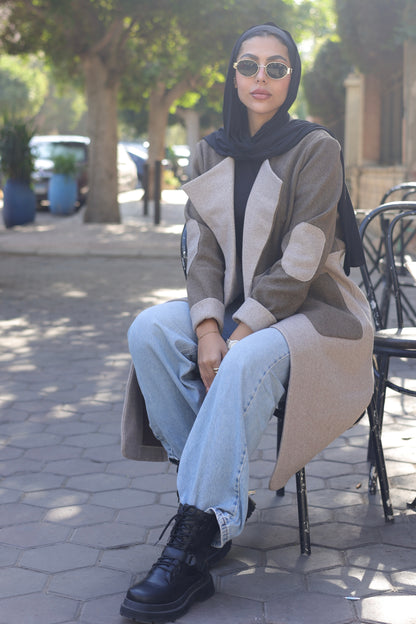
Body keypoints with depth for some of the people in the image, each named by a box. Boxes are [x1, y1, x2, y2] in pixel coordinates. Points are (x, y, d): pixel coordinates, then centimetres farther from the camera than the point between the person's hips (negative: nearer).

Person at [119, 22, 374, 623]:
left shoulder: (315, 149, -9)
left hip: (312, 313, -5)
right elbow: (204, 252, 1)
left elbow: (300, 263, -16)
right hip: (236, 309, 6)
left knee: (247, 362, -36)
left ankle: (198, 535, -32)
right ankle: (224, 496, -17)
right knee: (149, 329, -21)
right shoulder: (213, 155, 8)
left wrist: (237, 334, -22)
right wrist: (208, 328, -16)